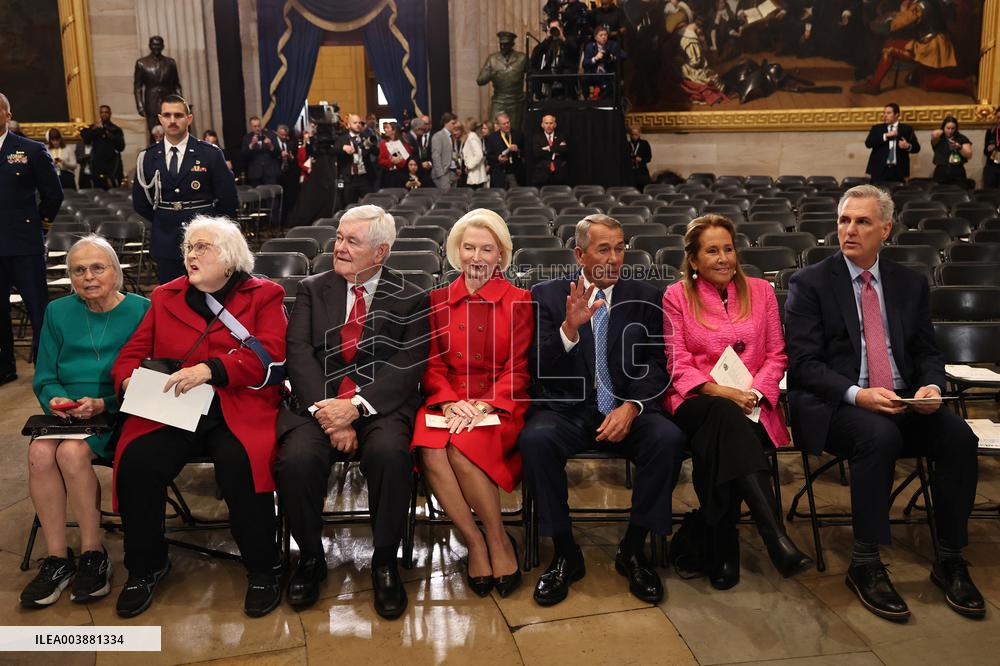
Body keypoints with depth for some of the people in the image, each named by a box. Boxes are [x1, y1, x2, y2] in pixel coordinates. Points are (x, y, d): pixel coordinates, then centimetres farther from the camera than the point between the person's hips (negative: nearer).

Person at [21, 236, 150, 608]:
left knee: (72, 452, -30)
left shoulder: (140, 311, -1)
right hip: (67, 414, 4)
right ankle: (57, 558, -12)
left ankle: (93, 555, -11)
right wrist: (55, 399, -10)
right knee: (39, 453, -26)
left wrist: (102, 404, -19)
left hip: (116, 414, -4)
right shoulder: (58, 312, 12)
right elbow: (45, 378, 13)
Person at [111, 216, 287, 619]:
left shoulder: (263, 295, 9)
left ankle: (263, 568, -10)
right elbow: (132, 354, 19)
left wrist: (210, 369, -20)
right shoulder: (166, 297, 21)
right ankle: (145, 566, 0)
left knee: (241, 463, -33)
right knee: (136, 461, -24)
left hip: (239, 408, -3)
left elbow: (268, 355, -7)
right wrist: (129, 381, -5)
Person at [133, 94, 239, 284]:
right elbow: (140, 202, 14)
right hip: (165, 244, 3)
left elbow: (228, 199, -1)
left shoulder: (211, 154, -3)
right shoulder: (148, 157, 5)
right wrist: (163, 221, 9)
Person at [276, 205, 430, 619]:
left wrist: (356, 406, -18)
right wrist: (326, 412, -15)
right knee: (298, 458, -29)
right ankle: (310, 557, -1)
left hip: (381, 409, -1)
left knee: (390, 453, -34)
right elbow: (299, 354, 1)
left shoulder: (410, 299, 8)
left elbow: (407, 368, -4)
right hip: (318, 404, 2)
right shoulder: (312, 289, 15)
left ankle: (385, 561, -10)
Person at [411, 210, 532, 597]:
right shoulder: (439, 299, 13)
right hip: (448, 402, 3)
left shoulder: (518, 301, 5)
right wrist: (450, 402, -11)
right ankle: (474, 543, -12)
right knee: (430, 451, -31)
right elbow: (432, 364, 10)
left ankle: (499, 542, -10)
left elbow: (517, 369, 1)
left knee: (463, 447, -33)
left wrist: (483, 406, -15)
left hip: (500, 404, -2)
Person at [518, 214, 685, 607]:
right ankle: (565, 554, -13)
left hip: (626, 411, 1)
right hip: (566, 410, -1)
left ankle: (633, 550, -8)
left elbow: (654, 366, 4)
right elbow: (539, 368, -5)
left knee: (669, 438, -29)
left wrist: (631, 407, -16)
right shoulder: (547, 295, 5)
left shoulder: (644, 298, 10)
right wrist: (569, 328, -24)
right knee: (535, 439, -32)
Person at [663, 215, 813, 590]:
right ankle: (777, 538, -45)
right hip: (697, 401, -1)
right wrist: (723, 393, -15)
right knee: (726, 416, -38)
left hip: (750, 405, 2)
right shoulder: (677, 296, 7)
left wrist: (753, 394, -9)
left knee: (721, 445, -35)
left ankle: (723, 547, -23)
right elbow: (679, 366, 1)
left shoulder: (760, 291, 14)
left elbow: (776, 356, 11)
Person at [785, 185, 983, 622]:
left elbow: (927, 353, 16)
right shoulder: (810, 283, 0)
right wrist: (857, 395, -22)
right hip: (835, 406, -4)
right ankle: (865, 564, -21)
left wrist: (932, 386, -8)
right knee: (880, 435, -34)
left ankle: (949, 560, -7)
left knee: (958, 436, -22)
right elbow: (803, 364, -8)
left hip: (904, 403, 5)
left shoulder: (910, 284, 15)